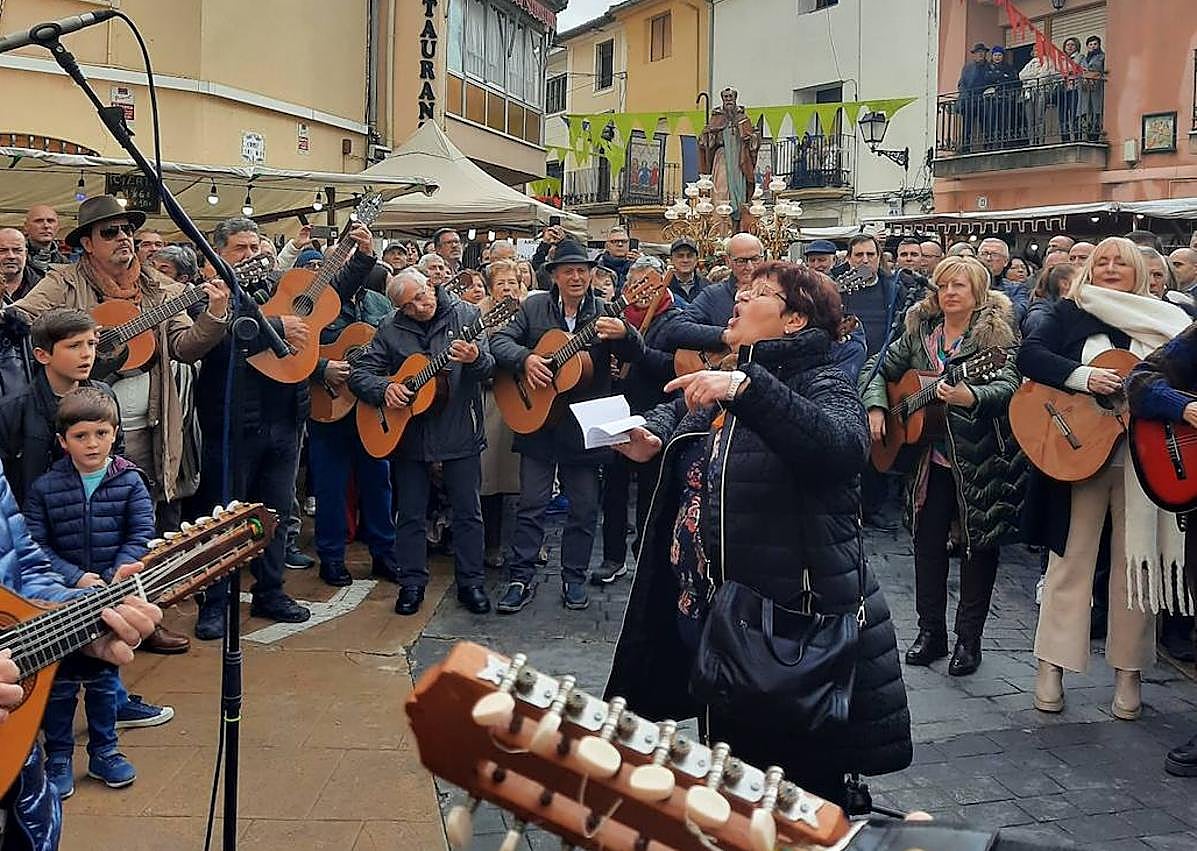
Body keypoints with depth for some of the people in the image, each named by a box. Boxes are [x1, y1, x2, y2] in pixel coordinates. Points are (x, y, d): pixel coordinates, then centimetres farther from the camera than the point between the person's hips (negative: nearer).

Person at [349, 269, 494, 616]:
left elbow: (489, 367, -12)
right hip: (407, 432, 2)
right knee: (410, 514, 9)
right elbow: (359, 372, 2)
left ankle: (471, 583, 18)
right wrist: (384, 388, -18)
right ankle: (412, 584, 21)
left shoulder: (466, 314, -3)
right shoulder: (391, 329, 1)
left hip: (460, 431, -1)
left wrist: (475, 359, -36)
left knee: (468, 511, 6)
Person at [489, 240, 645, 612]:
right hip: (537, 421, 0)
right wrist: (525, 358, -22)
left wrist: (624, 334, -32)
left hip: (584, 425, 1)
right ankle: (521, 578, 12)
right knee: (531, 506, 3)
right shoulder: (533, 307, 2)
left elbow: (636, 354, -10)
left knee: (584, 510, 8)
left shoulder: (605, 312, 0)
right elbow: (499, 340, -2)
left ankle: (574, 578, 22)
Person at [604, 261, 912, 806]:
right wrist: (653, 440, 7)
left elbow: (844, 447, -34)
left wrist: (746, 388, -39)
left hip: (792, 623, -8)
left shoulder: (822, 386, -12)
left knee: (798, 795, 5)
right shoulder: (727, 382, 13)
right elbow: (677, 407, 30)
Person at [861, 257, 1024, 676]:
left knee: (980, 543, 3)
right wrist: (876, 408, -3)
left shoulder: (995, 331, -9)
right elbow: (882, 372, 15)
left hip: (981, 457, -5)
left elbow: (1009, 385, -23)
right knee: (927, 539, 8)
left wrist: (969, 397, -42)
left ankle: (969, 638, 14)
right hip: (931, 455, 5)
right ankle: (930, 632, 20)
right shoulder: (920, 332, 7)